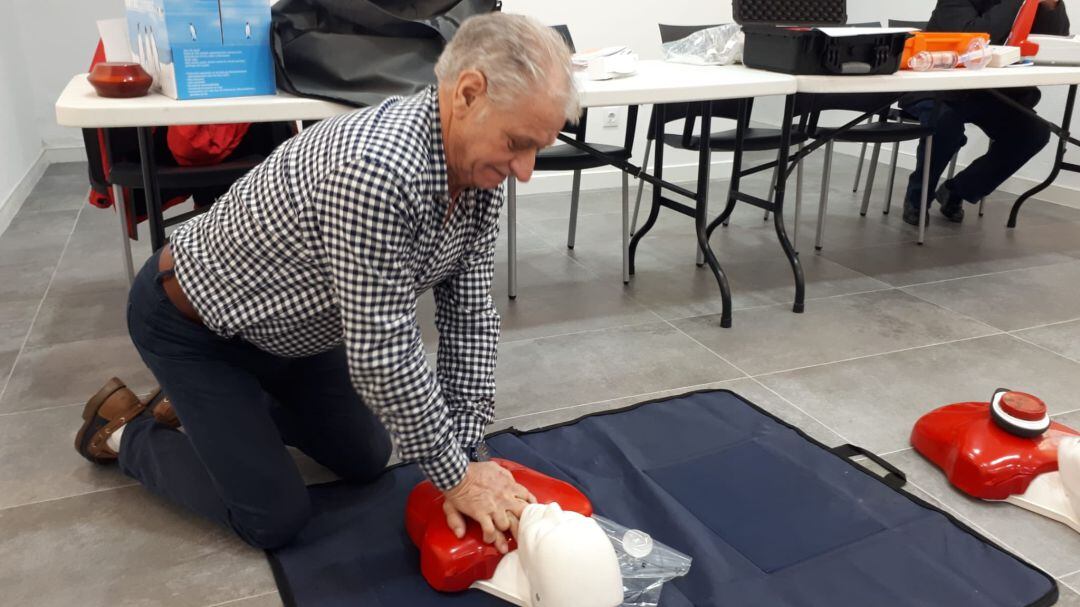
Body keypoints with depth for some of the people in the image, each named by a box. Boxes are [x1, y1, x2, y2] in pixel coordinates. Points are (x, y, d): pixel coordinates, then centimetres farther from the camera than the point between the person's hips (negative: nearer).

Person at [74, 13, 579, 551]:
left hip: (284, 325, 8)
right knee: (276, 520, -3)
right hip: (191, 320, -8)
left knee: (366, 461, 14)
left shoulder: (479, 167, -13)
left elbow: (469, 315, -9)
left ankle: (227, 407, 32)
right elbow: (382, 358, -35)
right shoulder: (376, 169, -40)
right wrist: (455, 478, -22)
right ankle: (126, 432, 20)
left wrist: (463, 454, -14)